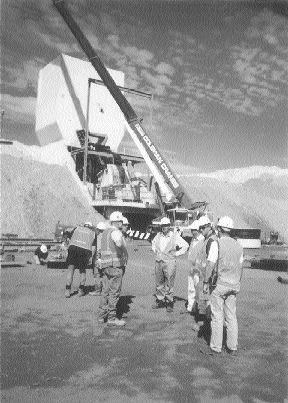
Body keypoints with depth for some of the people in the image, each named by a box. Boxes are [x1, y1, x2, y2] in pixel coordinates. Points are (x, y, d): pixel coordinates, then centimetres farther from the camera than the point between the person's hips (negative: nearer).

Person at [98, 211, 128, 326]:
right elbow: (119, 243, -37)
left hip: (106, 265, 9)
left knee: (106, 291, 14)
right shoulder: (115, 232, -13)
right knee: (114, 292, -3)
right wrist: (125, 253, -23)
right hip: (115, 265, -9)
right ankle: (111, 318, 1)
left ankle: (102, 316, 21)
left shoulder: (105, 232, 17)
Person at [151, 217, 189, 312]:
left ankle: (170, 303, 9)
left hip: (169, 262, -4)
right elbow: (153, 242, 28)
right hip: (158, 262, 4)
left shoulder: (175, 236, -8)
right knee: (159, 283, 11)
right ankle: (160, 300, 23)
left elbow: (186, 246, -2)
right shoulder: (158, 235, 5)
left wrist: (176, 254, -4)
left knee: (169, 284, -1)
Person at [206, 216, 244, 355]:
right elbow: (240, 267, 10)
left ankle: (216, 346, 12)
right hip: (233, 285, 5)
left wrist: (205, 282, -4)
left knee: (217, 316, 4)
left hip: (219, 285, -5)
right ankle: (233, 347, 18)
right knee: (231, 316, 12)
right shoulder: (238, 245, 5)